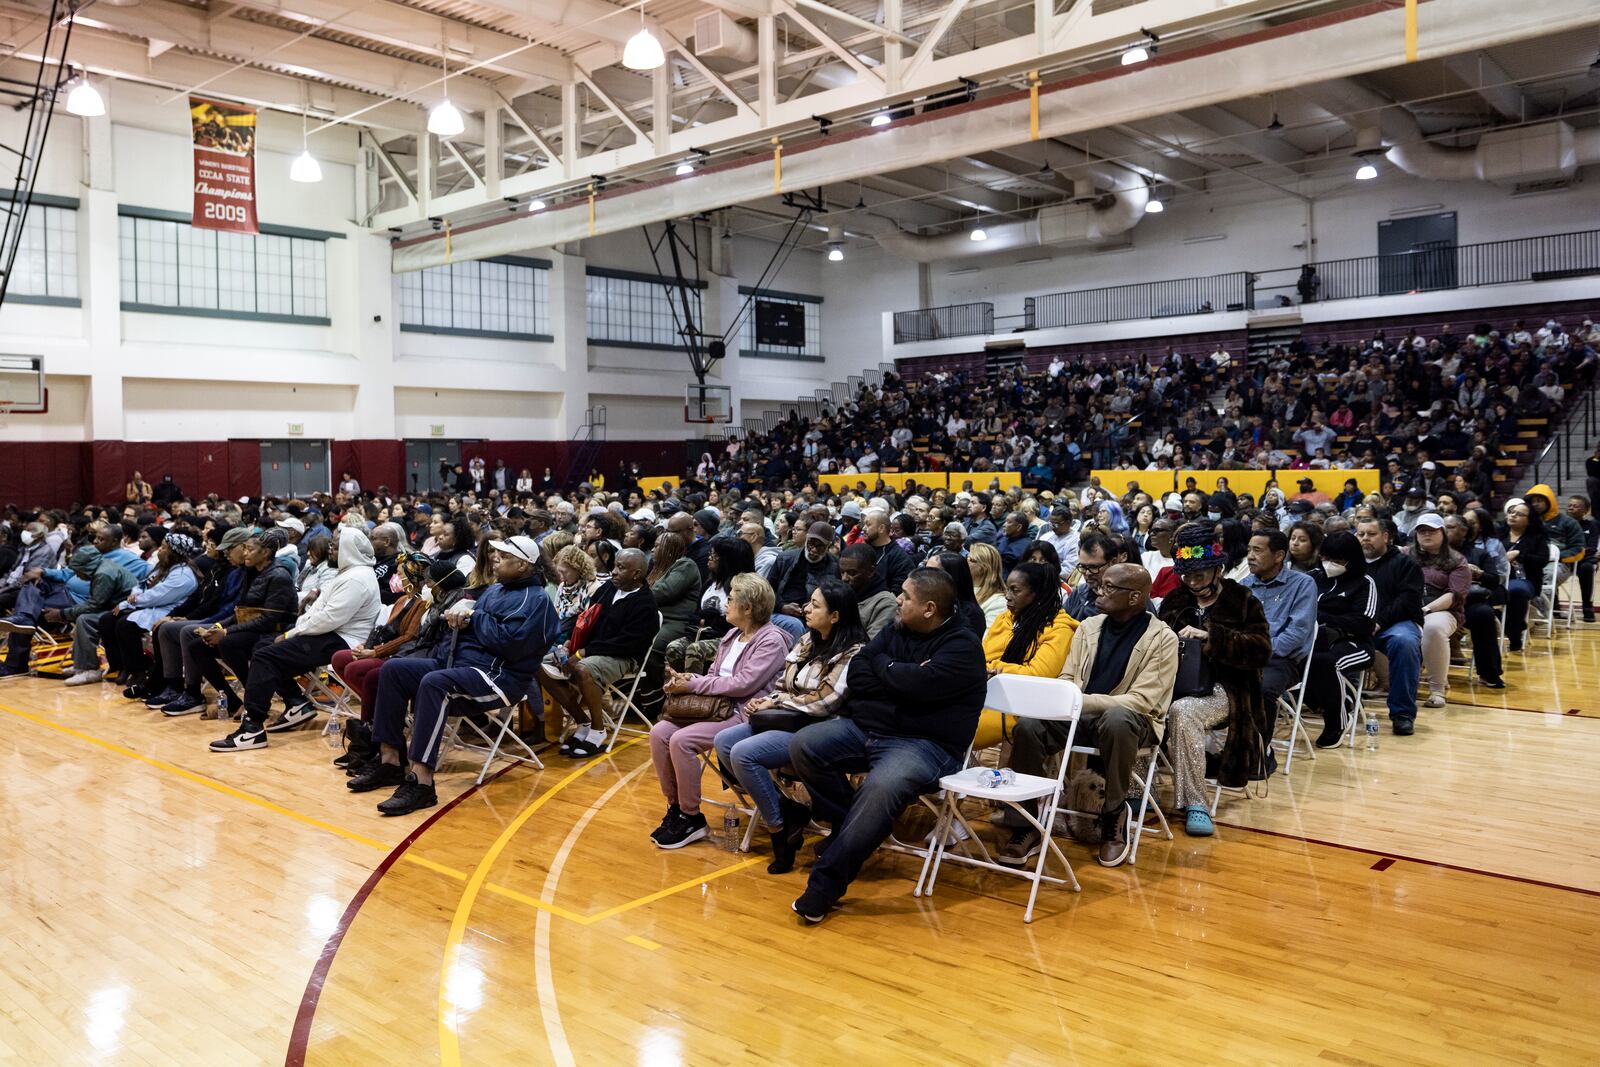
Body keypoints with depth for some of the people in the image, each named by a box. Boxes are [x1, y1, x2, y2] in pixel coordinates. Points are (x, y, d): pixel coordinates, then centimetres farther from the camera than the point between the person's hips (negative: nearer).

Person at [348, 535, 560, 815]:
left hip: (498, 677, -10)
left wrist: (473, 616, -8)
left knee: (434, 683, -35)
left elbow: (509, 643, -21)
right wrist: (459, 616, -1)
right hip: (458, 662, 10)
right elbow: (470, 622, 23)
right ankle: (390, 761, -2)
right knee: (393, 670, -1)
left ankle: (421, 782, -37)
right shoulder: (495, 589, 20)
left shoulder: (535, 600, -8)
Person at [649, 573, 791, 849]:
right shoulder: (732, 635, 17)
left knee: (681, 740, -26)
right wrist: (686, 680, -3)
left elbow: (743, 684, -19)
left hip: (743, 714, -8)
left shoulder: (771, 640, -10)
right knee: (659, 732, -11)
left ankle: (691, 818, -10)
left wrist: (693, 684, -14)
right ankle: (675, 807, 1)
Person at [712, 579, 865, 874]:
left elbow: (824, 703, -18)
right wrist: (766, 701, -5)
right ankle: (785, 808, -3)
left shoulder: (852, 653, -12)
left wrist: (775, 703, -10)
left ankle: (779, 828, -8)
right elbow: (783, 684, 17)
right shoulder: (808, 641, 13)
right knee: (724, 741, -8)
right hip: (787, 721, 9)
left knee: (744, 753, -24)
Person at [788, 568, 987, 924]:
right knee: (804, 745, -15)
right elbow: (856, 674, 6)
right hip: (866, 727, 7)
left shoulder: (962, 645, -6)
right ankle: (847, 826, -1)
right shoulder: (896, 632, 15)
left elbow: (921, 684, -22)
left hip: (925, 744, -7)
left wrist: (884, 667, -2)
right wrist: (901, 679, -8)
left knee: (882, 786, -36)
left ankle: (824, 886, -28)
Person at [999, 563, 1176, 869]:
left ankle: (1114, 813, -17)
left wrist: (1082, 701, -26)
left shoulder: (1163, 639, -7)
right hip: (1081, 715, 4)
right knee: (1027, 725, -25)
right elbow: (1066, 679, 11)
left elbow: (1141, 700, -15)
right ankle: (1026, 825, -16)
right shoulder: (1088, 626, 9)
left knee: (1116, 720, -40)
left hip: (1129, 719, -4)